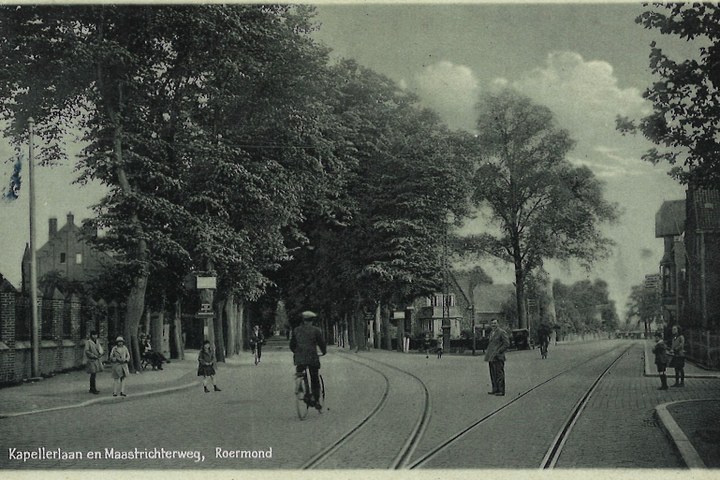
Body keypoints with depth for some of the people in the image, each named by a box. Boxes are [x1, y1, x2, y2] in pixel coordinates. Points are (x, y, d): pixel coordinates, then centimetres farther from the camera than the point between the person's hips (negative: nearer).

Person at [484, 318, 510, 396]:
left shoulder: (502, 332, -6)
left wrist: (498, 351, -15)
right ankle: (495, 389, 16)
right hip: (491, 357, 8)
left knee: (499, 374, -7)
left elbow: (507, 344, -10)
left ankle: (501, 391, -4)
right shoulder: (491, 333, 19)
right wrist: (487, 350, 17)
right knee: (493, 374, 9)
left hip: (498, 357, -8)